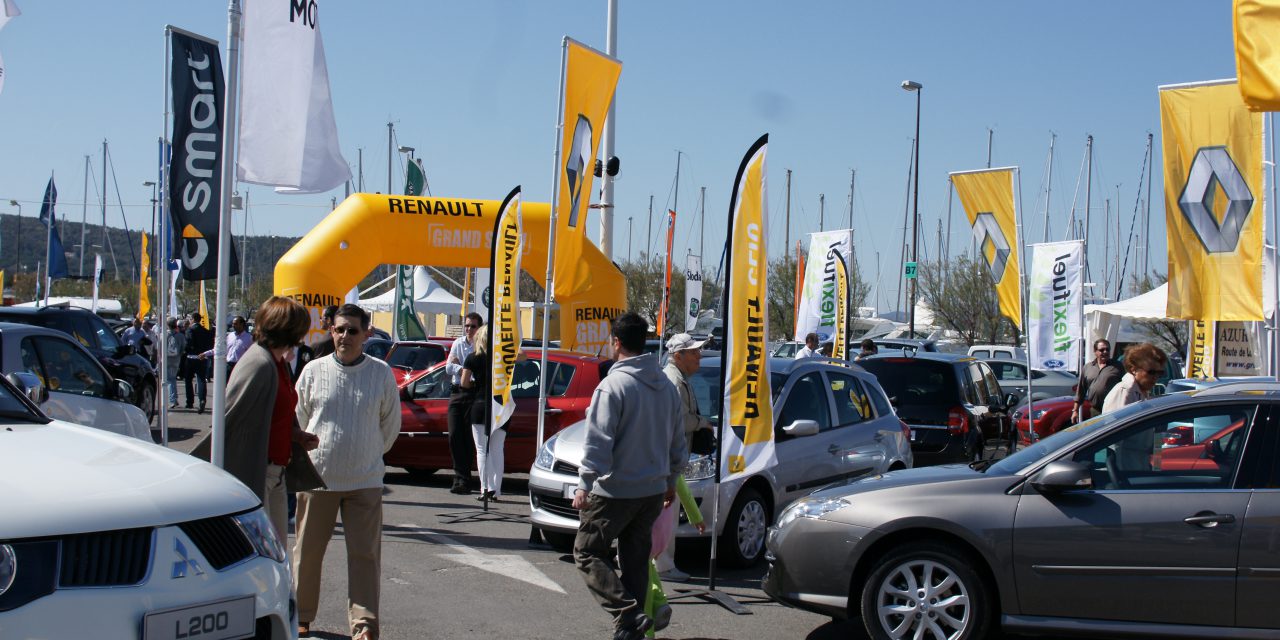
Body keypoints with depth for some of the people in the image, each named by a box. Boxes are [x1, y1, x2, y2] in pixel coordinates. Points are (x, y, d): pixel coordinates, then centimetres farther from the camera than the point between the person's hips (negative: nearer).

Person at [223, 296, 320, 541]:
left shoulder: (279, 364, 11)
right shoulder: (259, 364, -19)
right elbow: (227, 416, -20)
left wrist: (296, 434, 5)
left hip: (275, 472, 10)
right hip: (252, 473, -10)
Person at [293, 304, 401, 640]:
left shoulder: (382, 373, 0)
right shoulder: (314, 371, 0)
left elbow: (390, 425, 11)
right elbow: (298, 420, 12)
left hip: (365, 482, 0)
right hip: (317, 478, 1)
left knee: (365, 554, -3)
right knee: (308, 551, 9)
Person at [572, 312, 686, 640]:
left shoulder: (613, 385, -15)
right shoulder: (667, 386, 9)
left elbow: (597, 441, -20)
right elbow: (677, 442, 17)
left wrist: (585, 485, -17)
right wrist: (671, 480, 28)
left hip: (615, 490, -7)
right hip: (653, 490, 7)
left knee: (588, 552, 1)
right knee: (636, 560, 15)